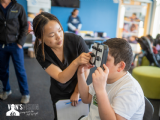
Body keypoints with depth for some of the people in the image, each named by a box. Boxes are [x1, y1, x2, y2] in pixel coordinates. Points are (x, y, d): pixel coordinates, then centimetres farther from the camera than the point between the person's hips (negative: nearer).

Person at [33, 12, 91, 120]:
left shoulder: (76, 40, -26)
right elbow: (61, 78, -30)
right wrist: (76, 62, -47)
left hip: (80, 90, 0)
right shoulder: (41, 52, -21)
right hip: (59, 94, 1)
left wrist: (77, 92, -8)